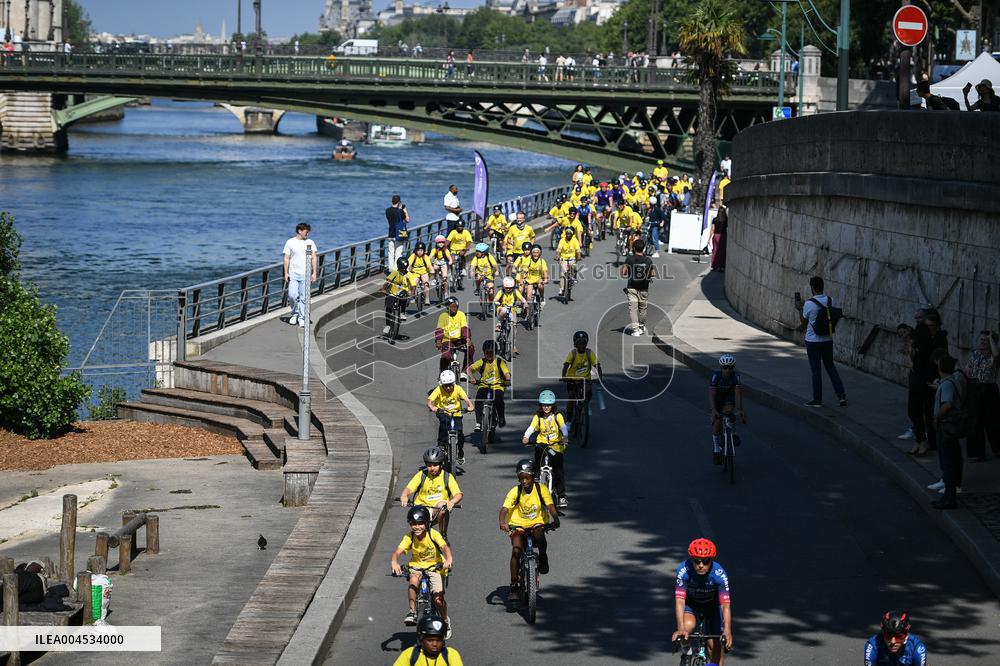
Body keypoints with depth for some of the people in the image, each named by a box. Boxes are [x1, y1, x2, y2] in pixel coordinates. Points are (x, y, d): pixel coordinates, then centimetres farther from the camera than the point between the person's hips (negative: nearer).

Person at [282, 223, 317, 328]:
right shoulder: (290, 242, 3)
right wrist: (286, 273, -4)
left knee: (304, 298, -1)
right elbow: (286, 259, 3)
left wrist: (314, 273, -1)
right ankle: (295, 313, 14)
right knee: (292, 295, -10)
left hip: (306, 274, 1)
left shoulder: (310, 242, 7)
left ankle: (302, 318, 7)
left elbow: (314, 258, 6)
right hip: (293, 274, -1)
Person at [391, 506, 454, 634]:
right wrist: (394, 563, -48)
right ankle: (412, 612, -21)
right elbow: (398, 551, -25)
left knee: (438, 598, -15)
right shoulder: (409, 537, -14)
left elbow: (445, 547, -33)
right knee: (414, 579, -34)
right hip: (417, 566, 2)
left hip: (435, 567, -2)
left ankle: (445, 620, 16)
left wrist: (449, 559, -55)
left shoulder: (434, 534, -19)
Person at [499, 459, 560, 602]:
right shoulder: (515, 492, -10)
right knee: (516, 550, -22)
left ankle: (542, 557, 1)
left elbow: (550, 506, -19)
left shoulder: (541, 490, -9)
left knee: (540, 538, -34)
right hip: (518, 525, 0)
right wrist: (502, 522, -40)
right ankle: (514, 586, -15)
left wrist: (555, 519, -39)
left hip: (536, 523, 0)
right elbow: (504, 508, -19)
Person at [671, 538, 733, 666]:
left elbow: (725, 604, -38)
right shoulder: (684, 570, -33)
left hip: (712, 604, 1)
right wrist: (681, 629, -49)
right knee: (688, 626, -30)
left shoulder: (719, 573, -34)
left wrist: (727, 631, -50)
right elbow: (680, 600, -38)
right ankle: (685, 647, 2)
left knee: (715, 644, -6)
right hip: (690, 603, -1)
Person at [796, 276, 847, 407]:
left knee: (816, 370, 3)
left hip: (813, 341, -5)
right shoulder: (830, 301, -2)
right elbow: (833, 320, 9)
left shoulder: (809, 304, -17)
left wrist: (800, 308, 10)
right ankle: (841, 394, 10)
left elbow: (804, 322, -3)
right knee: (830, 367, 17)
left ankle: (817, 399, 9)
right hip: (828, 339, 5)